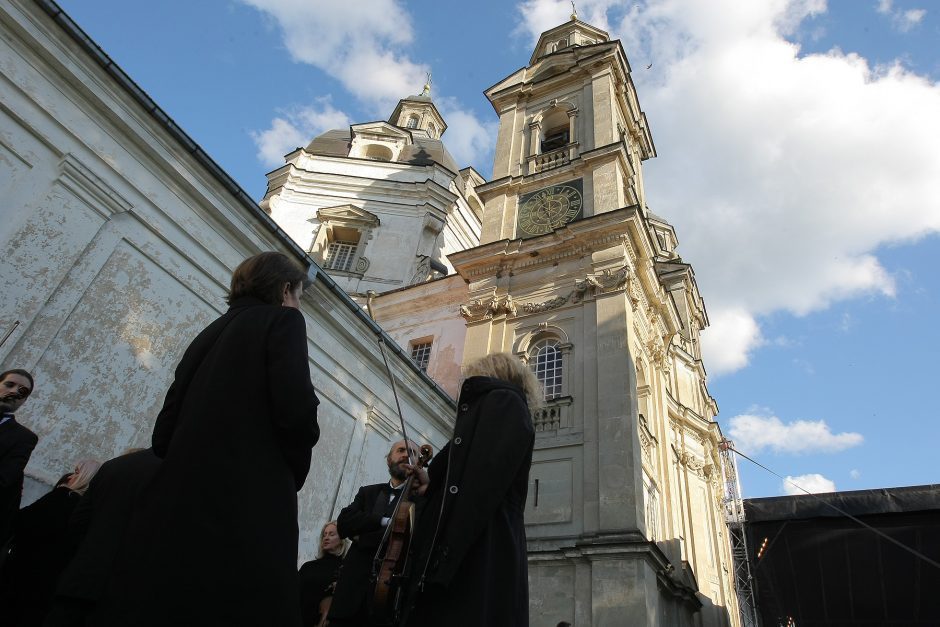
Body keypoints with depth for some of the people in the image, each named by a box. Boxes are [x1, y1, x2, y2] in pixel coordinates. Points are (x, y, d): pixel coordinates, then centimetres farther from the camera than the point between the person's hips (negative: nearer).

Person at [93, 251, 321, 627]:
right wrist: (293, 474, 3)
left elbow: (165, 427, 16)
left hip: (176, 499, 8)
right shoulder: (282, 320, 2)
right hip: (244, 501, -7)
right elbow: (296, 409, -13)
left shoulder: (210, 333, 21)